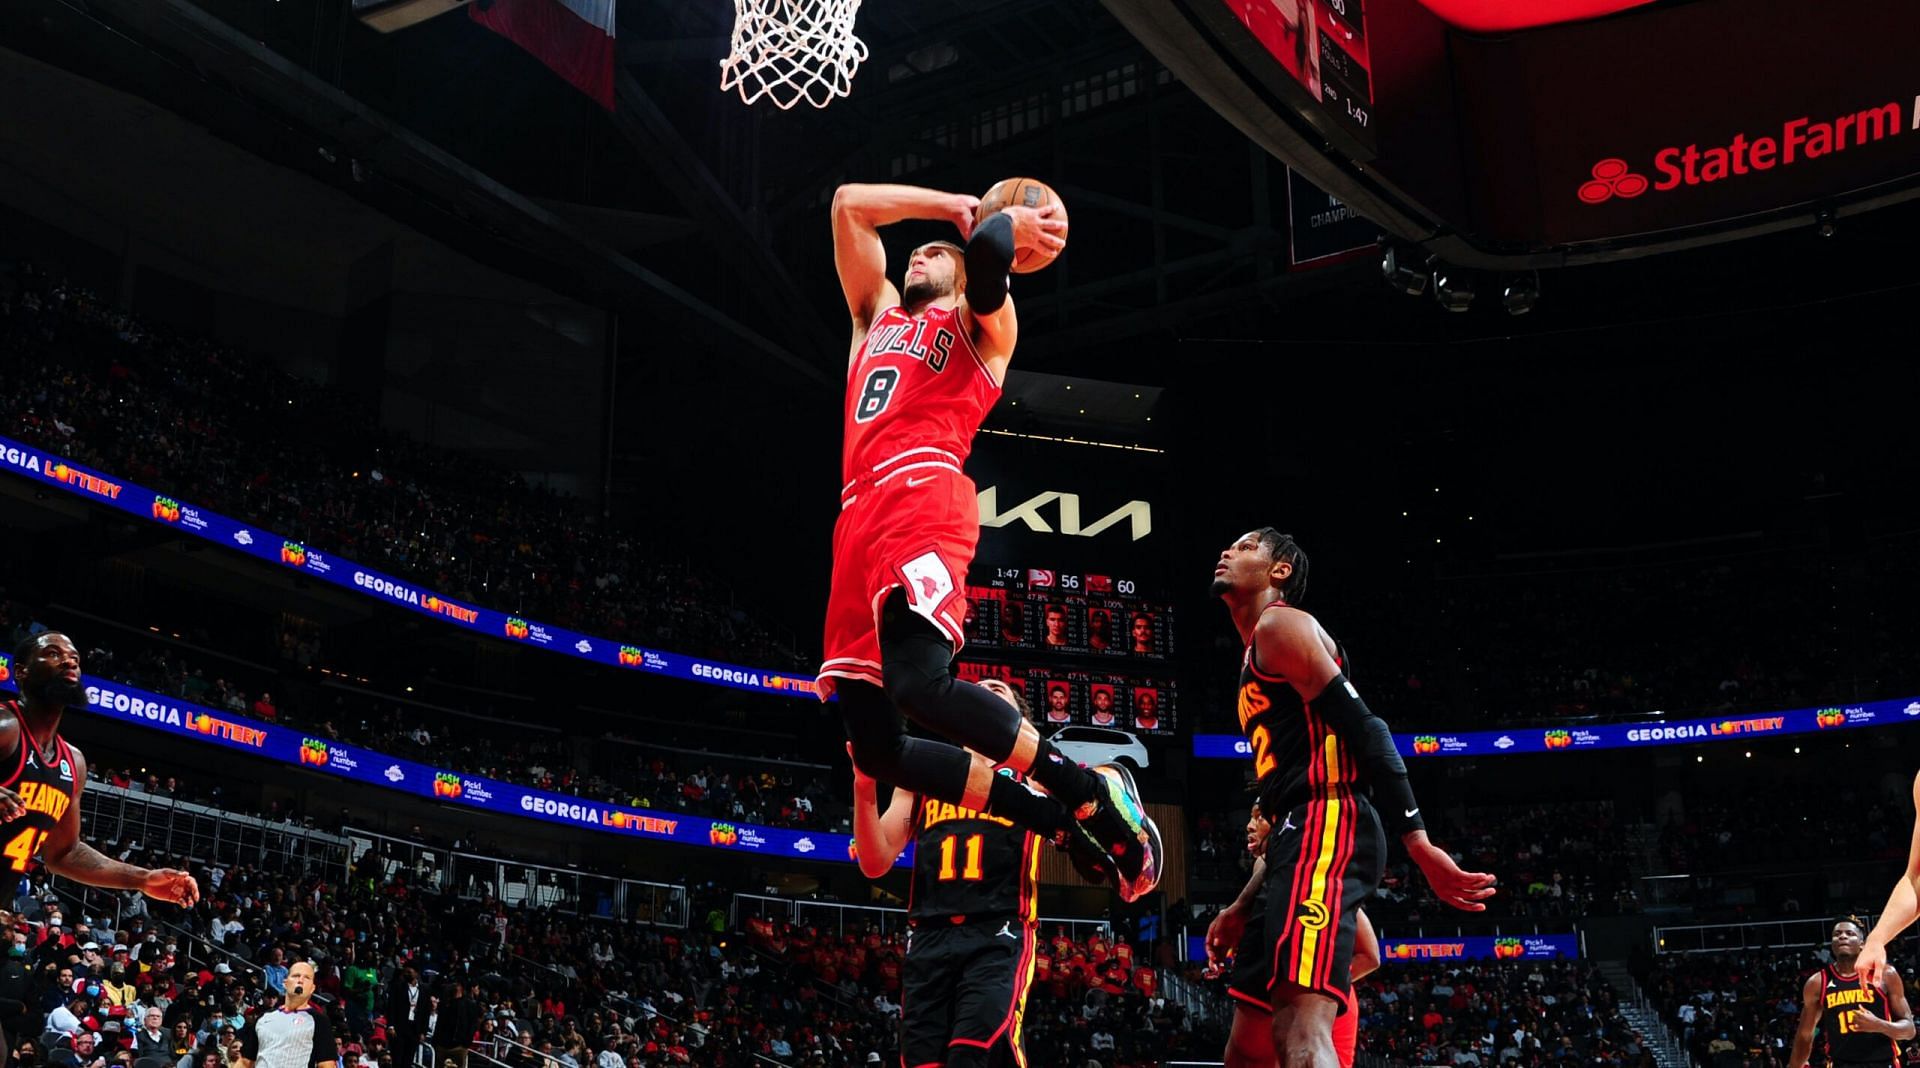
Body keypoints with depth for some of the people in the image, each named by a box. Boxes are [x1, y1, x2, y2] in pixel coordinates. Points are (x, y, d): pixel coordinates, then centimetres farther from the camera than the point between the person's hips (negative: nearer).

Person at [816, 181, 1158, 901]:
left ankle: (1091, 792, -12)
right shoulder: (877, 315, 34)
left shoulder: (979, 322, 16)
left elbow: (987, 245, -5)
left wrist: (1006, 223, 17)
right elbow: (849, 205, 34)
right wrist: (958, 205, 32)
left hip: (924, 501, -6)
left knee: (918, 684, -30)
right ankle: (1062, 822, 5)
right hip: (859, 517, 7)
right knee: (873, 742, -5)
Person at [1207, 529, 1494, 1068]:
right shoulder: (1256, 660, 30)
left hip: (1328, 827, -10)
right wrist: (1243, 905, 28)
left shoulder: (1279, 625, 0)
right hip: (1307, 835, 10)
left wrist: (1418, 845, -21)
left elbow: (1364, 729, -12)